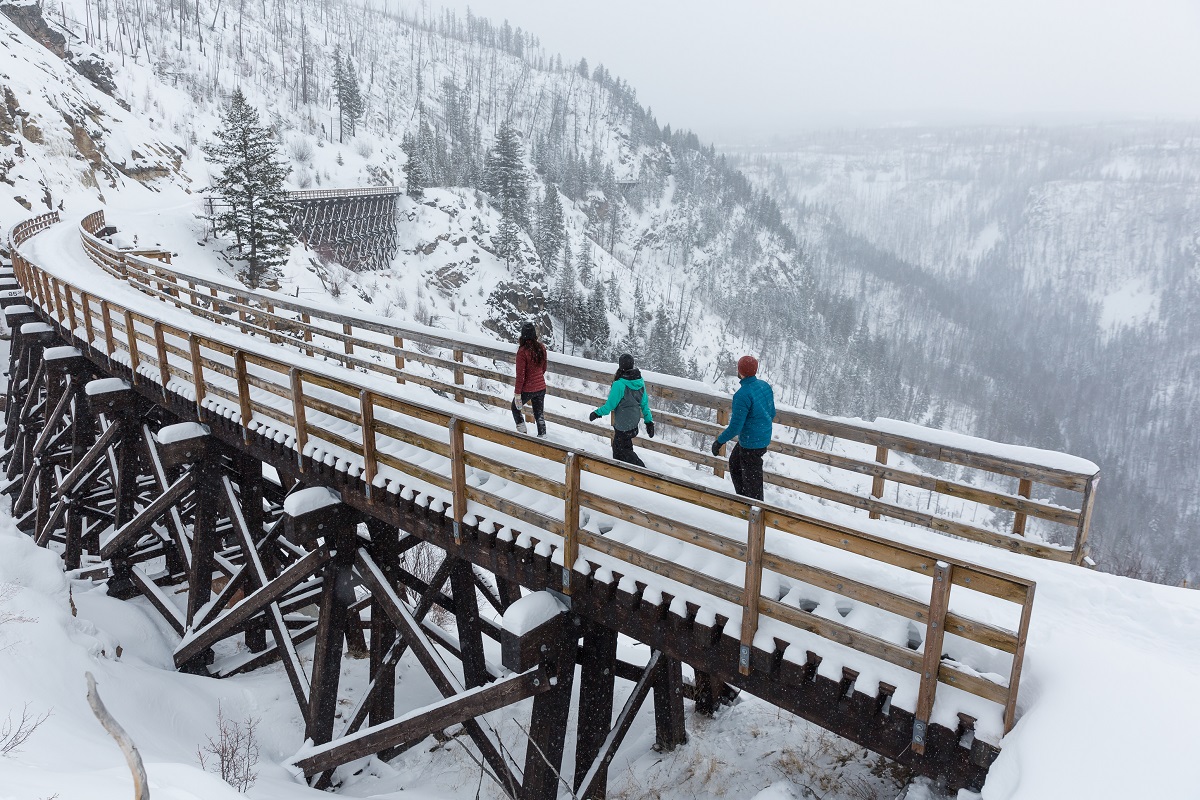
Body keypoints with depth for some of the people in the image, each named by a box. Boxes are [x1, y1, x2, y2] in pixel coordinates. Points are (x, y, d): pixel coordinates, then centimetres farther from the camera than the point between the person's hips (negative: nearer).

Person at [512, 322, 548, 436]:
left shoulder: (522, 351, -22)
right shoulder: (541, 347, -4)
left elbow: (520, 375, -19)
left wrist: (517, 393, -12)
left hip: (527, 389, -5)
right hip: (541, 387, 5)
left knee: (515, 408, 21)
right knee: (539, 414, 17)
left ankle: (522, 432, 18)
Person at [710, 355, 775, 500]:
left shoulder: (742, 395, -27)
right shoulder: (765, 386, -1)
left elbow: (735, 427, -25)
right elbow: (772, 414, 11)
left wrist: (719, 441, -12)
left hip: (751, 443, -9)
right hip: (764, 438, 9)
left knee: (751, 479, 7)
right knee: (734, 463, 28)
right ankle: (742, 499, 40)